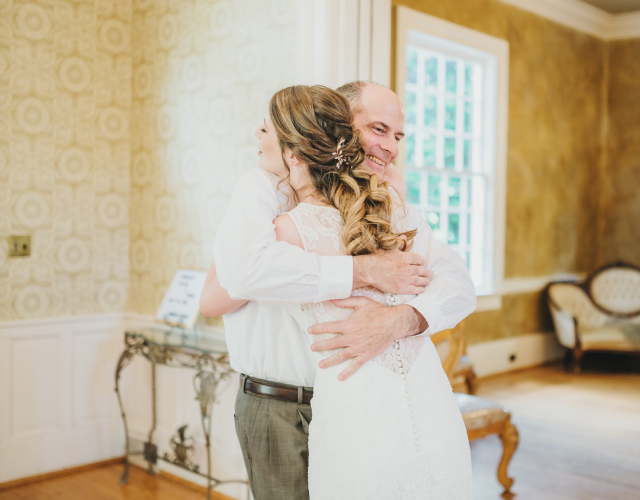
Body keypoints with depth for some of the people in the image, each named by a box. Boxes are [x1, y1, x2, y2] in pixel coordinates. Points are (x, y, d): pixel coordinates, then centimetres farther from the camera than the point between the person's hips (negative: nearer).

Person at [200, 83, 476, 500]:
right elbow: (242, 268, -29)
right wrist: (363, 271, -27)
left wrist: (399, 319, -27)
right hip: (284, 413, -4)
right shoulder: (267, 188, -7)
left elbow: (458, 282, -7)